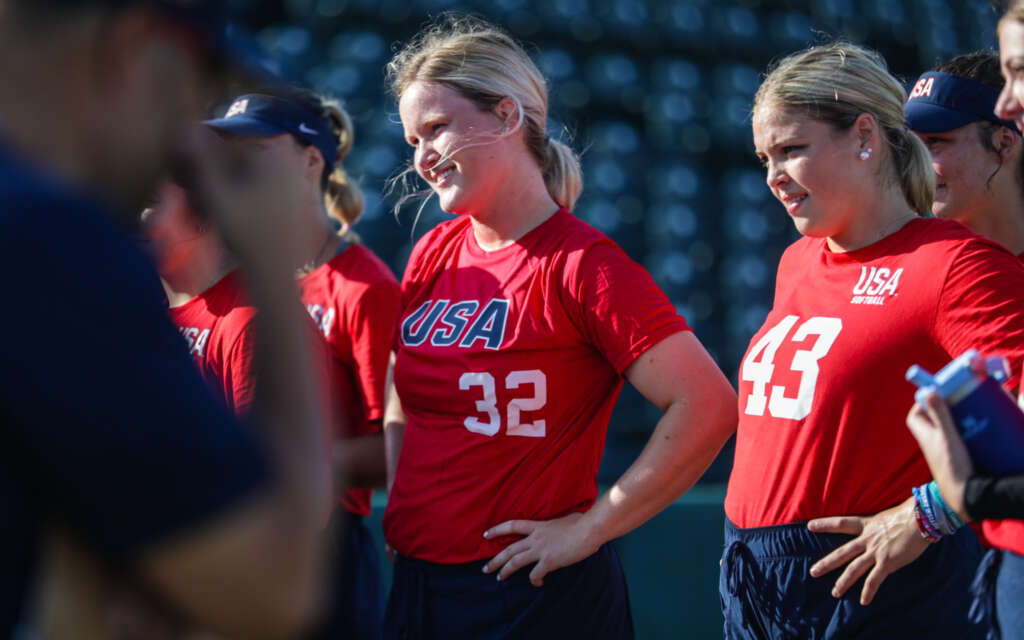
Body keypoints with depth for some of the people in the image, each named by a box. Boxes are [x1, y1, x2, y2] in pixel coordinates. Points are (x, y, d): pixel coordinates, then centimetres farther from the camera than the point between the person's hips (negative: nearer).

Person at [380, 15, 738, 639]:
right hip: (417, 582, 7)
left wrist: (590, 528, -16)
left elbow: (708, 408, -20)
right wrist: (403, 507, 6)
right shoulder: (433, 256, 7)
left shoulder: (583, 265, -13)